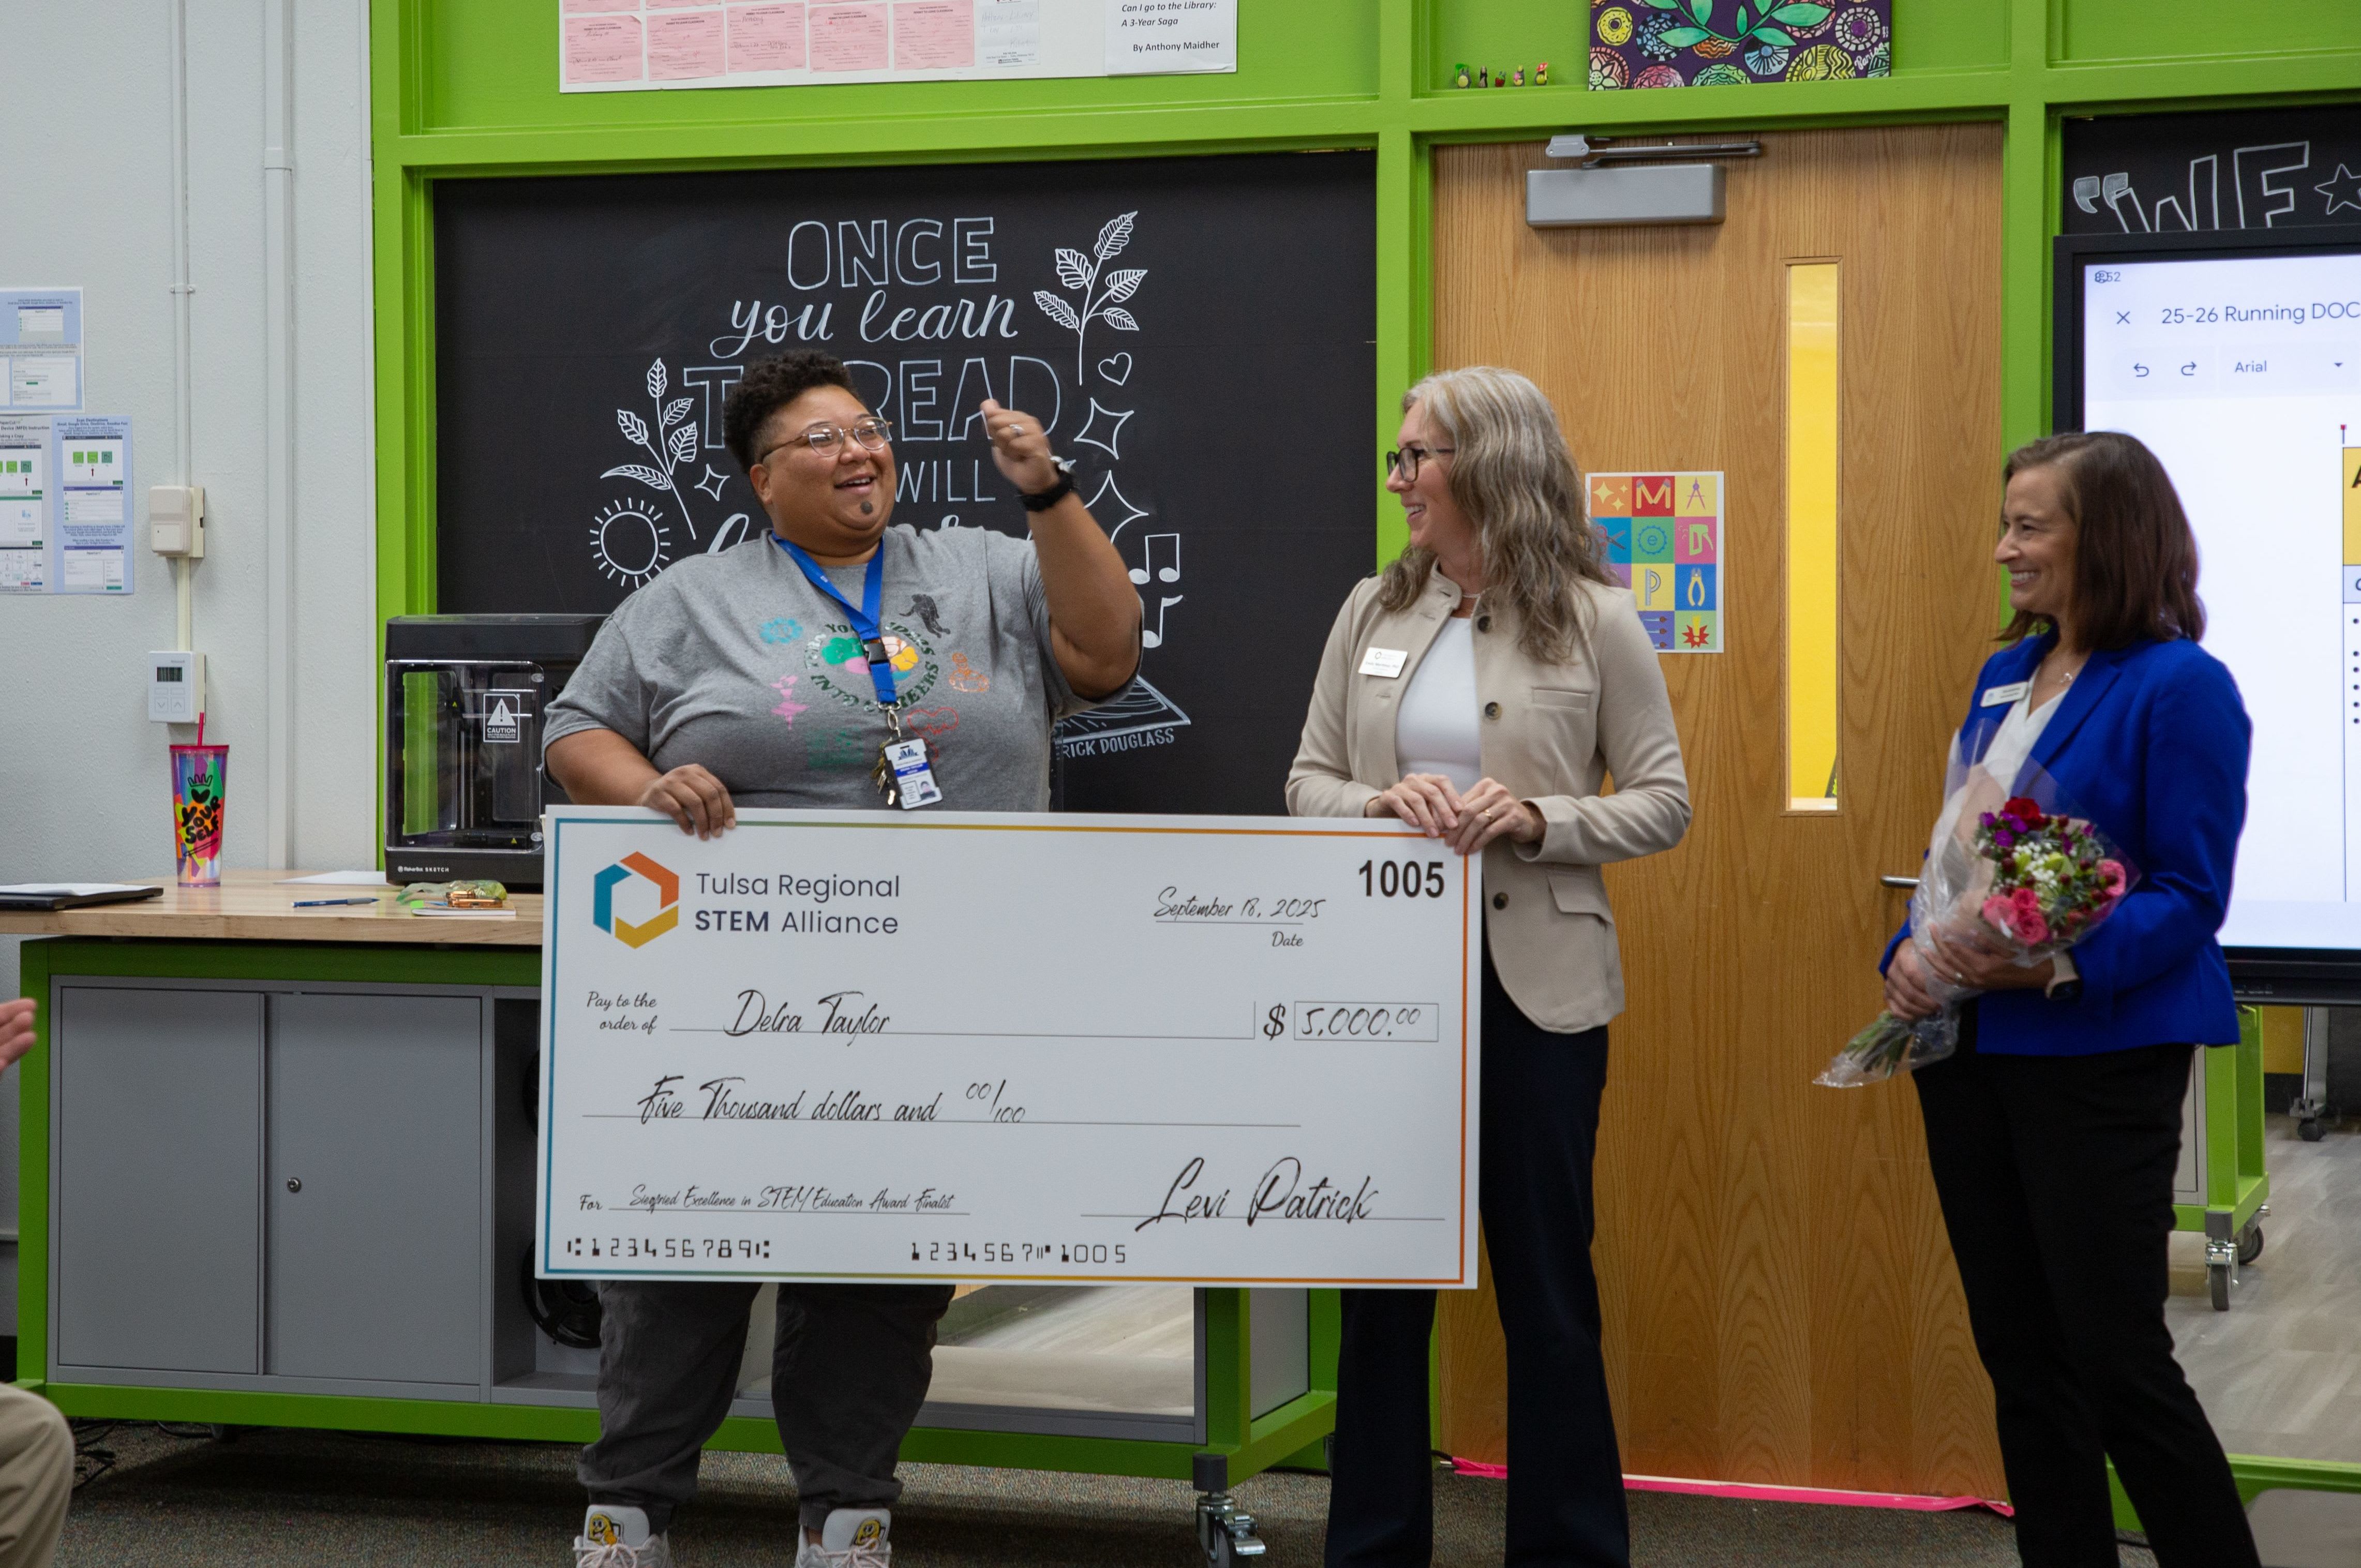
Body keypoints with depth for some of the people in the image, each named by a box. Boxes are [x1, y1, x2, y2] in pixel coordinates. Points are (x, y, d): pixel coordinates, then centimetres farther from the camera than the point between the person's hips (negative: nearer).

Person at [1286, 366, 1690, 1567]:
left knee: (1547, 1286, 5)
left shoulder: (1595, 621, -3)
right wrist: (1384, 803, -12)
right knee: (1381, 1280, 9)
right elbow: (1308, 784, 8)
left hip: (1535, 983, -3)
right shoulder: (1373, 612, 7)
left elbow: (1663, 804, -3)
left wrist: (1536, 818, -18)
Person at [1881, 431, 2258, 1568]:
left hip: (2097, 1058, -7)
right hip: (1970, 1049, 7)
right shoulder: (2006, 675, 11)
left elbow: (2190, 897, -14)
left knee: (2118, 1362, -4)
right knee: (2019, 1352, 11)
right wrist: (1912, 953, -3)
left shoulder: (2180, 687, -11)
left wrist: (2061, 966, -28)